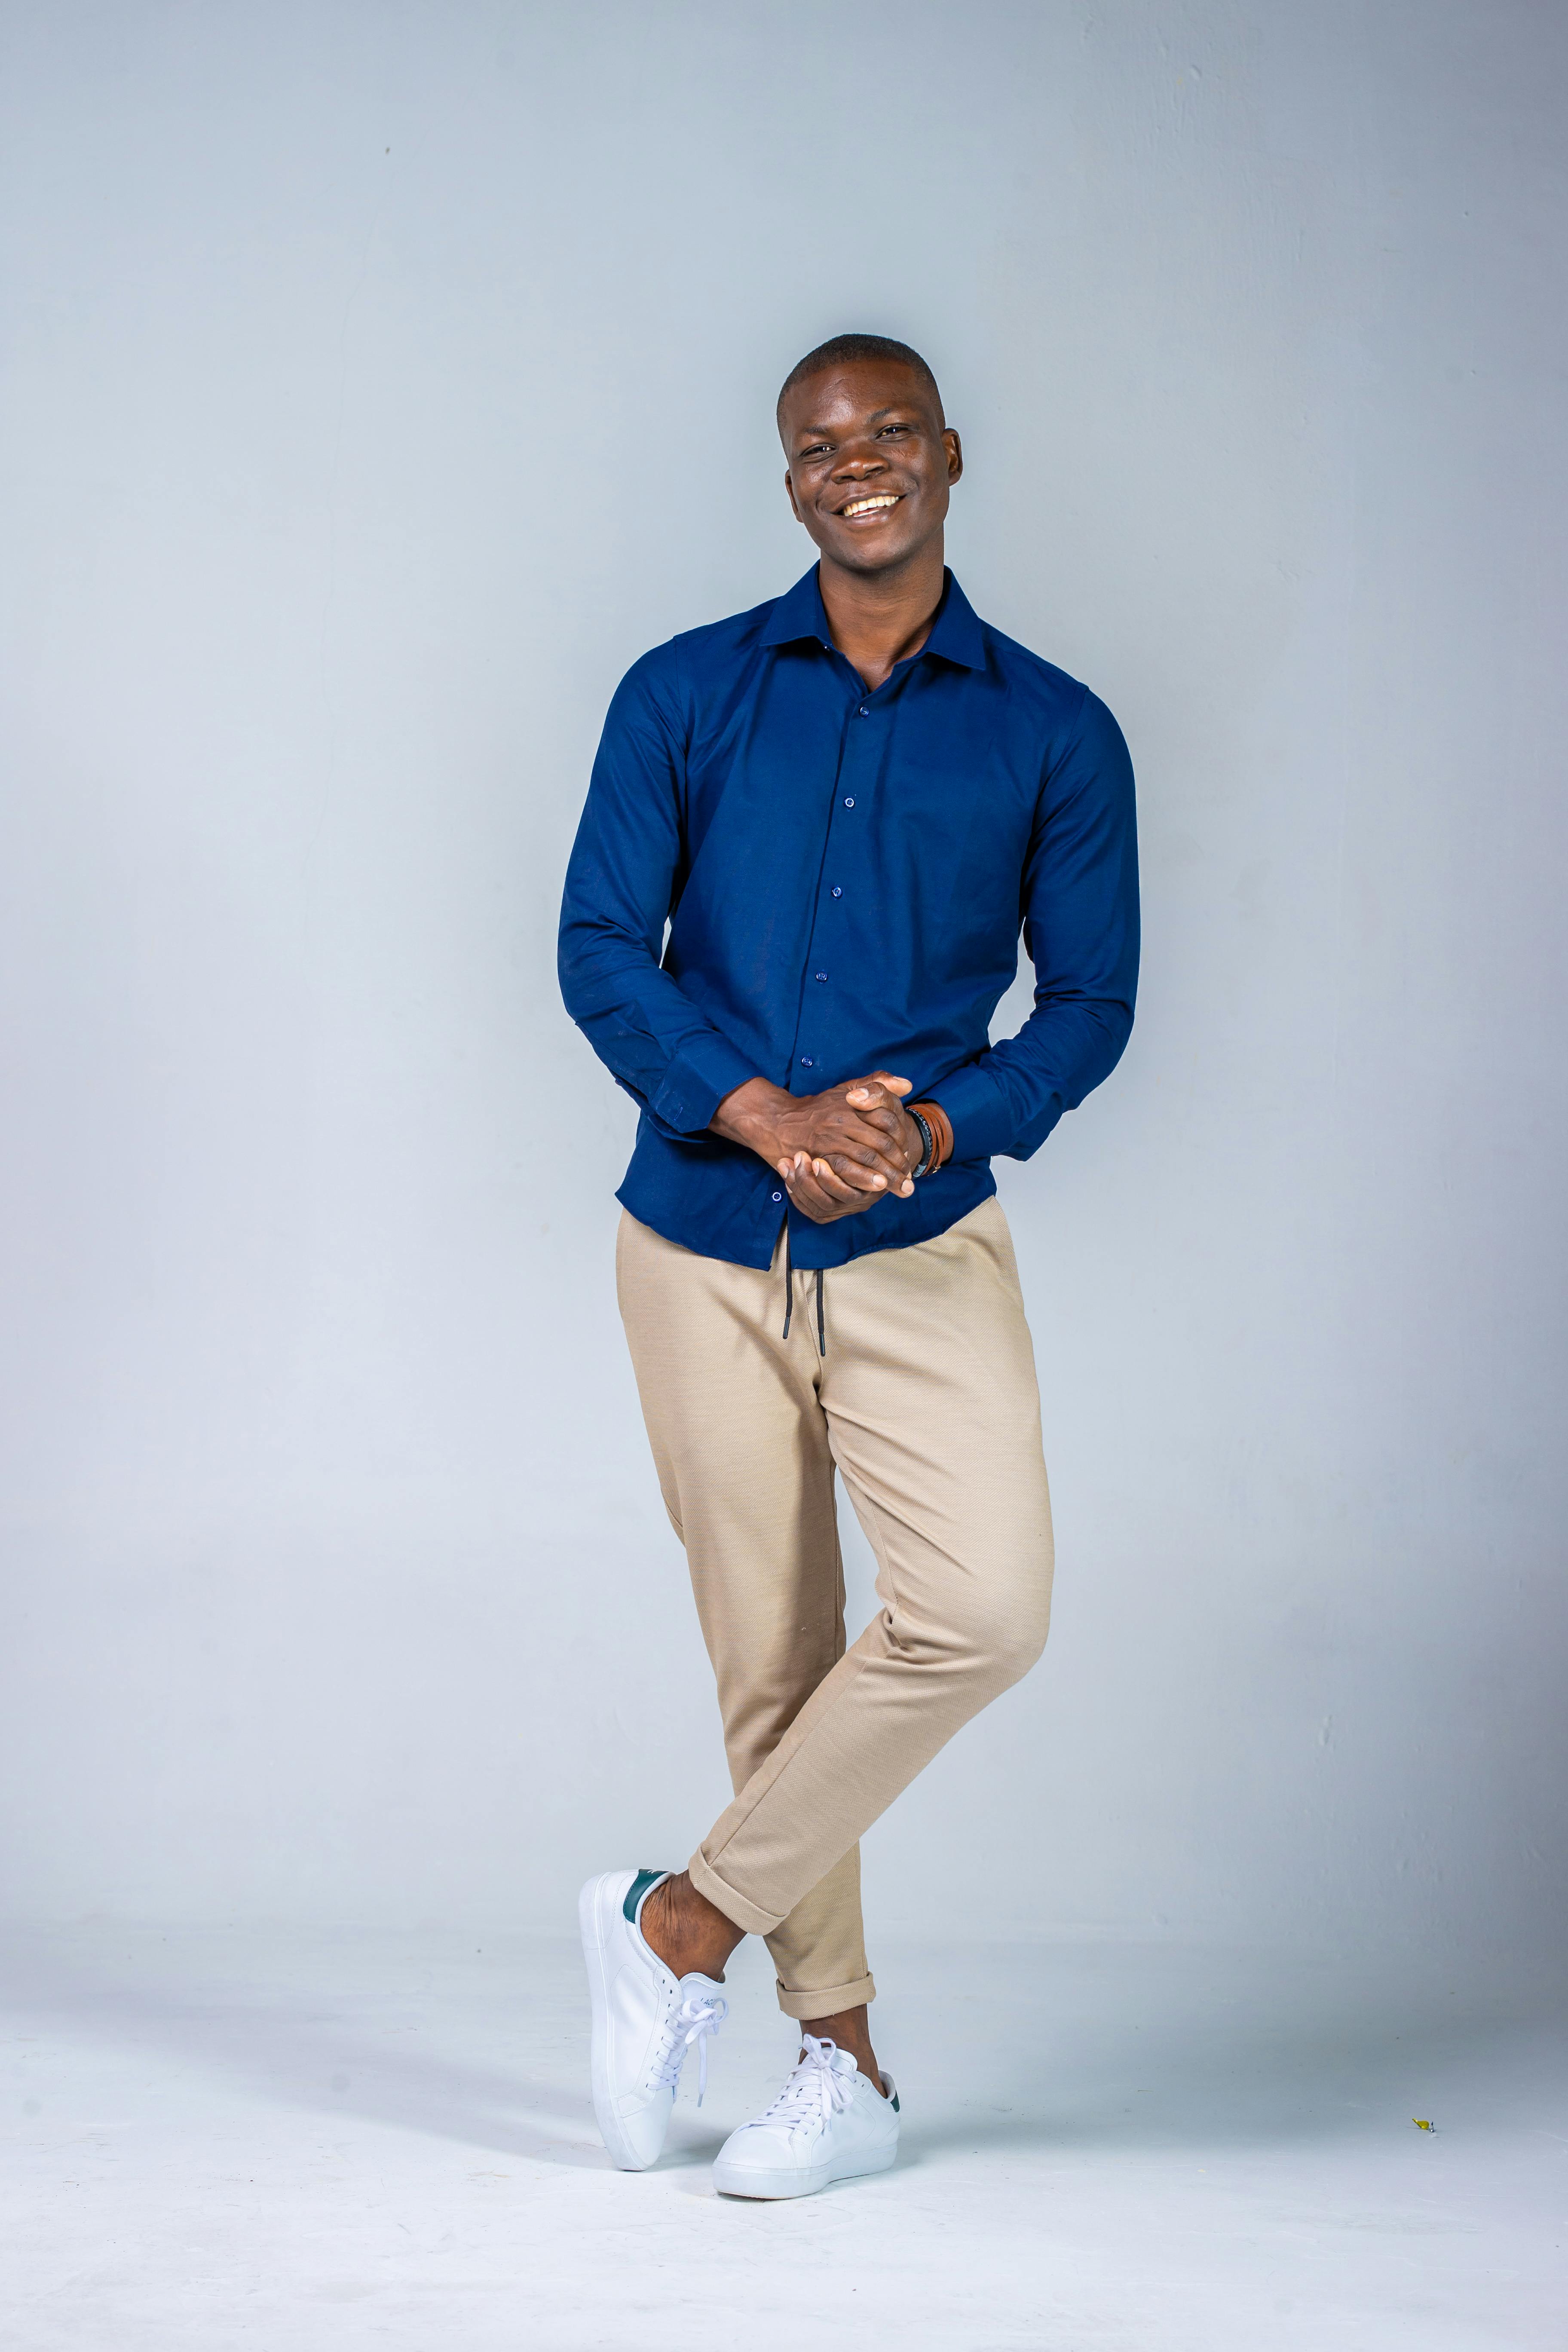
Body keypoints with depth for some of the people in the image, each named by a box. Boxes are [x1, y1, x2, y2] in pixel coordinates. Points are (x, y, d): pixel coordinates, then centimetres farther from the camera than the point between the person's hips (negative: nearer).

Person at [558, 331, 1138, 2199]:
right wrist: (768, 1114, -17)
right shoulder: (685, 696, 5)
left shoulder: (1053, 734, 4)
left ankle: (684, 1925, -1)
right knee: (773, 1662, 5)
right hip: (704, 1240, 0)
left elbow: (1090, 999, 5)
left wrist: (939, 1123, -14)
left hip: (921, 1246, 0)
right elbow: (598, 949, -2)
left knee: (984, 1609, -19)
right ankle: (841, 2067, 19)